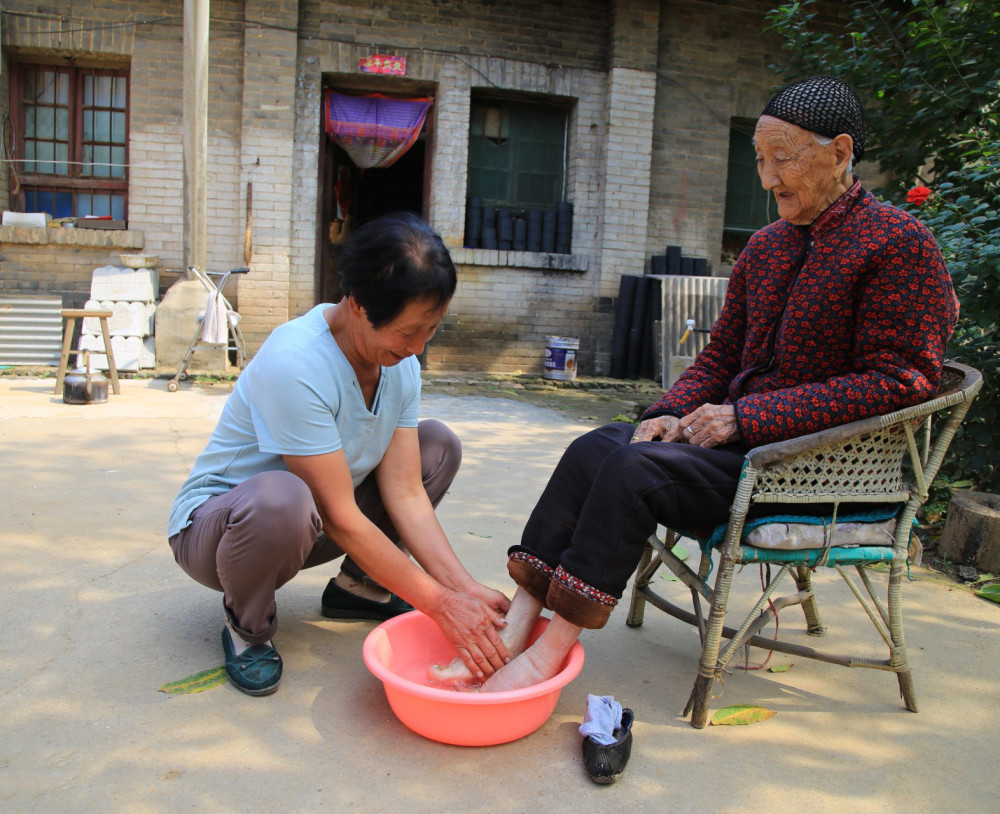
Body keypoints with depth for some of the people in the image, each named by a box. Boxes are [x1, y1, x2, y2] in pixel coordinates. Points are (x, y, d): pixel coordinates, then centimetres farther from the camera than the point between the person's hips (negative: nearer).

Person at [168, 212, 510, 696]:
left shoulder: (400, 359, -9)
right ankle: (247, 627, -9)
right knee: (282, 498, -42)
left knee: (439, 445, -4)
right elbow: (340, 518, -30)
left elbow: (404, 493, -11)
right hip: (214, 524, -7)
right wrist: (440, 605, -26)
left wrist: (464, 588, -20)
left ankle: (359, 586, 8)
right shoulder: (293, 365, -32)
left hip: (305, 528, 7)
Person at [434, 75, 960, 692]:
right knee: (594, 448, -15)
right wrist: (671, 413, -4)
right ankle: (518, 625, -19)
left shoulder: (901, 244, -8)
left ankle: (551, 651, -18)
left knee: (635, 469, -27)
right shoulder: (765, 247, 15)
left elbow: (898, 380, -15)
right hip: (743, 436, 7)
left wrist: (743, 417, -19)